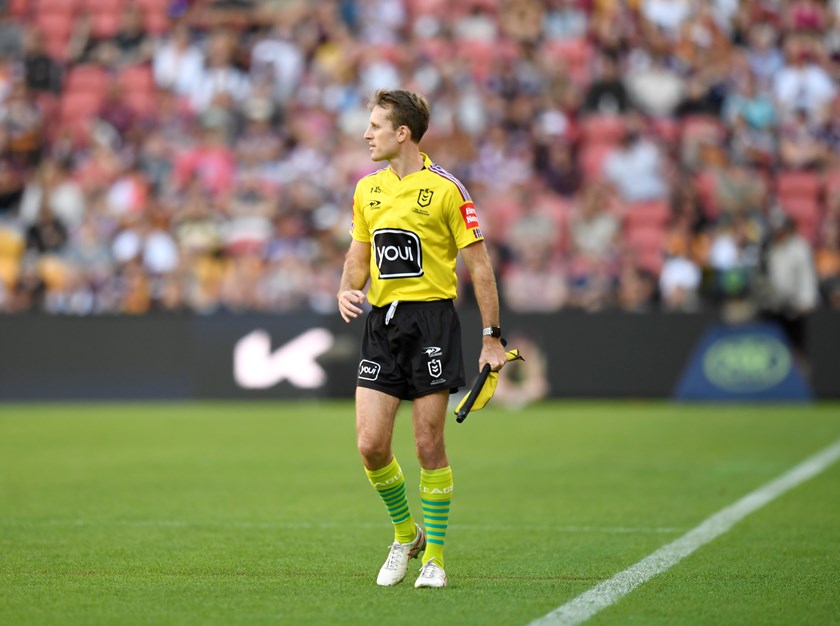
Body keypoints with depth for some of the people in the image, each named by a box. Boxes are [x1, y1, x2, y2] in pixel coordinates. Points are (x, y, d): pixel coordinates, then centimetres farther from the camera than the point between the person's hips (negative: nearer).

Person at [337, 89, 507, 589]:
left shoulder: (445, 188, -5)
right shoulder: (367, 190, 12)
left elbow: (479, 265, -3)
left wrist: (492, 337, -6)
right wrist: (348, 290, 0)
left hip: (432, 320, -5)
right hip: (381, 323, 5)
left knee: (429, 445, -2)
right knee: (370, 444, -4)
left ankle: (434, 557, 9)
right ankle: (405, 534, 19)